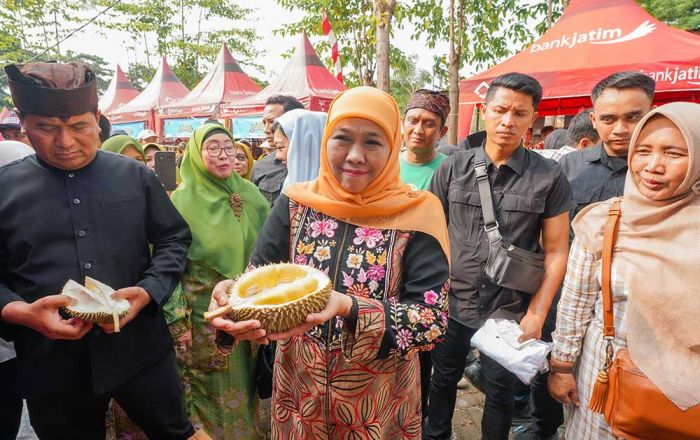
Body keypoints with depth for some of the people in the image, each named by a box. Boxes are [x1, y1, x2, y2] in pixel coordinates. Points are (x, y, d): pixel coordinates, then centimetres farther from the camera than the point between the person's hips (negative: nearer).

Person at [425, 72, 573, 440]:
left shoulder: (549, 178, -6)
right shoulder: (453, 168, -3)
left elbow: (556, 252, -4)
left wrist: (536, 316, -9)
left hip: (510, 311, -1)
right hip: (451, 304, 2)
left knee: (500, 394, 17)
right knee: (443, 381, 20)